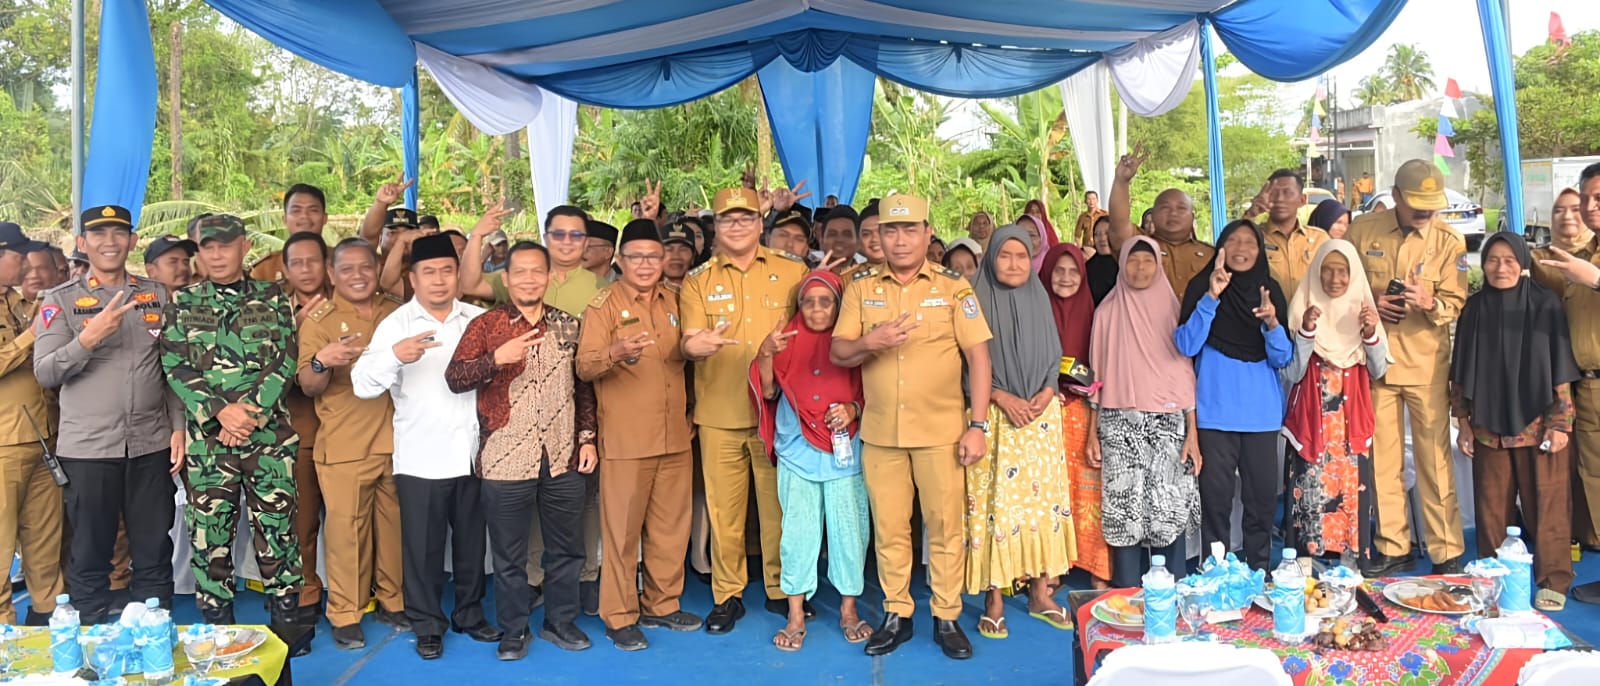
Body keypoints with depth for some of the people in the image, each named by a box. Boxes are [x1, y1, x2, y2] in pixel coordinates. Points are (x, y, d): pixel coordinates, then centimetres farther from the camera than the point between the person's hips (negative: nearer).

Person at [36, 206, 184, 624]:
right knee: (89, 556, 8)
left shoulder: (158, 296, 8)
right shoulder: (60, 301, 2)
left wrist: (179, 427, 2)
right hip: (87, 448, -1)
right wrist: (89, 338, -23)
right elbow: (45, 373, -6)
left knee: (155, 554, 9)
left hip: (151, 446, 2)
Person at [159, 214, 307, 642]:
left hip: (271, 435, -1)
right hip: (207, 437, 1)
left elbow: (283, 362, -2)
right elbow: (175, 367, 0)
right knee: (209, 533, 6)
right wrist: (220, 411, -13)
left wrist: (251, 412, -14)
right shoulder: (182, 304, 9)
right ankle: (216, 623, 19)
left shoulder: (273, 299, 6)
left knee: (277, 528, 4)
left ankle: (287, 619, 16)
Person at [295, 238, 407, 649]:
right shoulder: (318, 321, 0)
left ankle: (393, 602, 23)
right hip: (344, 447, -3)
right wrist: (321, 361, -27)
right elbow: (308, 387, -8)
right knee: (346, 528, -1)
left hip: (396, 441, 3)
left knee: (395, 524, 10)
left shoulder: (397, 313, 9)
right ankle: (345, 615, 11)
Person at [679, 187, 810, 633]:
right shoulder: (698, 282, 6)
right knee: (724, 508, 6)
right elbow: (689, 344, -4)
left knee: (779, 504, 7)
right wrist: (694, 346, -27)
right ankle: (727, 595, 21)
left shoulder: (793, 272, 6)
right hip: (719, 413, 0)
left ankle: (781, 589, 24)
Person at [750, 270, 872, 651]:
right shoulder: (789, 340, 6)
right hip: (798, 452, 0)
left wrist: (853, 409, -15)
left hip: (845, 453, 0)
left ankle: (849, 610, 20)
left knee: (848, 530, 4)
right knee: (798, 531, 3)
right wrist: (765, 354, -15)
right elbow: (768, 392, 0)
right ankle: (796, 616, 13)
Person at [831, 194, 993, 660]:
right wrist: (867, 343, -19)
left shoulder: (953, 287, -1)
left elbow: (978, 356, -2)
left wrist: (978, 425, -8)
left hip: (941, 430, -2)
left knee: (945, 525, 5)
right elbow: (837, 353, 3)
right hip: (879, 430, 2)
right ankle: (896, 614, 25)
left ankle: (947, 618, 20)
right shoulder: (861, 288, 5)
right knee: (888, 527, 10)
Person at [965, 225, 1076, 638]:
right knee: (995, 501, -3)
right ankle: (994, 599, 6)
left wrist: (1046, 393, -6)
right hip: (994, 415, -4)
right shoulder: (979, 303, -2)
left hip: (1041, 413, 4)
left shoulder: (1041, 301, 10)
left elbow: (1055, 358, 11)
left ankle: (1040, 593, 17)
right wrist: (1002, 396, -15)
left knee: (1041, 496, 5)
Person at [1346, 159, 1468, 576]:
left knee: (1435, 460, 1)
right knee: (1382, 459, 8)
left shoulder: (1449, 240, -2)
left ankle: (1447, 553, 14)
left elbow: (1455, 303, -5)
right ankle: (1393, 548, 21)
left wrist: (1429, 302, -26)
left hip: (1426, 363, -1)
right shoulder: (1362, 231, 0)